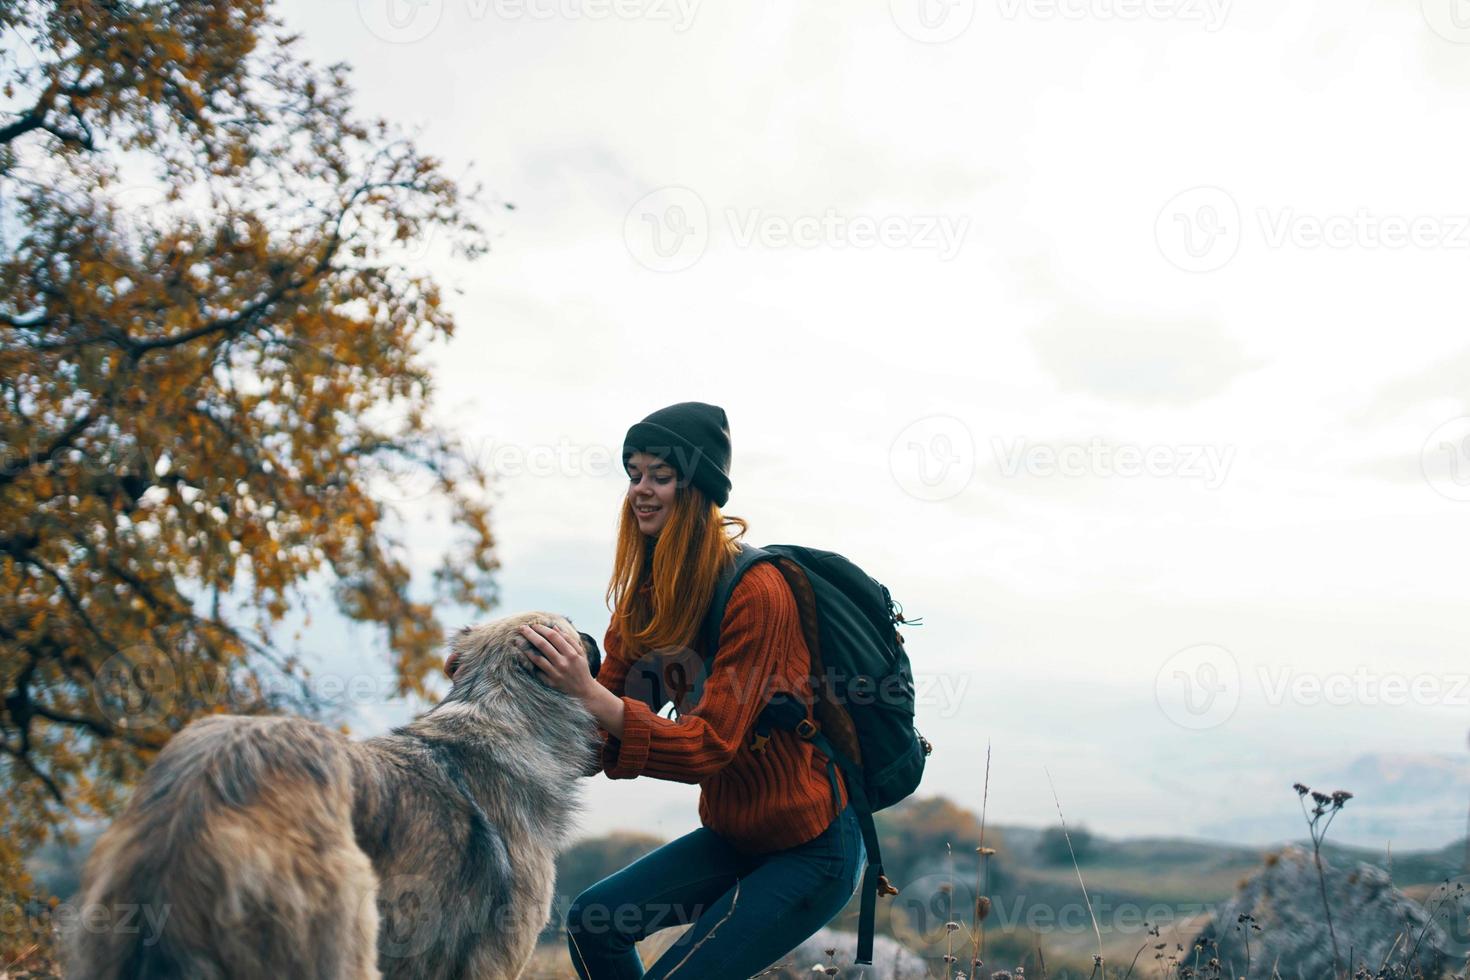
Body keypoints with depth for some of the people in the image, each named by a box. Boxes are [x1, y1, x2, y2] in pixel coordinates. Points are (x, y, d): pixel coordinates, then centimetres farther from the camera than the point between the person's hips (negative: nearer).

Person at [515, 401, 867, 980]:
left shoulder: (756, 591, -23)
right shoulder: (645, 597, 1)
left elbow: (709, 745, -26)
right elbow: (597, 733, -4)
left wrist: (591, 694, -37)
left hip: (814, 848, -8)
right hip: (733, 834, 8)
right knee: (592, 923, 1)